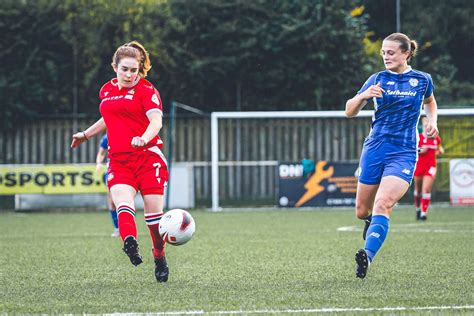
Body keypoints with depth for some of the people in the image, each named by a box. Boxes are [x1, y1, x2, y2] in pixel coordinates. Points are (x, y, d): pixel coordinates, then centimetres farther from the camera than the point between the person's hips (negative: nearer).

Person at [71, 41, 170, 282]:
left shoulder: (146, 90, -1)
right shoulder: (107, 90, 17)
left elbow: (156, 121, -16)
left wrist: (144, 138, -35)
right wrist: (86, 134, 44)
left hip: (148, 156, -4)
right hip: (119, 160, 4)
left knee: (154, 212, -3)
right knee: (123, 204, -23)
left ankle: (160, 259, 17)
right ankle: (130, 242, -47)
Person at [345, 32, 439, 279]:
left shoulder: (422, 80, 4)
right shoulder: (378, 79, 4)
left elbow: (429, 102, 28)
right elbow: (350, 112, 0)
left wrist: (432, 120, 8)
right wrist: (363, 95, -20)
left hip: (403, 154, -2)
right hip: (374, 150, 2)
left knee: (382, 205, -24)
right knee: (362, 211, 9)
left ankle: (367, 256, -35)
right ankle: (373, 222, 46)